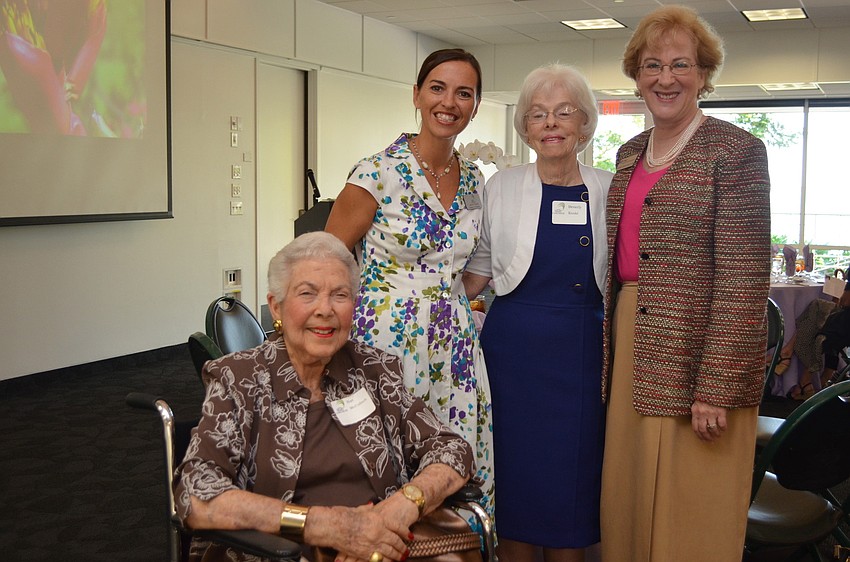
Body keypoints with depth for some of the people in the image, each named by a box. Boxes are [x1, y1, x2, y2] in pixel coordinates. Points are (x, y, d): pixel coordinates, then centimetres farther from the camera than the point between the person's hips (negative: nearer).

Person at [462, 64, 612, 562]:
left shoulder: (607, 190, 4)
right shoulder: (501, 188, 3)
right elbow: (478, 268, 7)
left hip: (582, 352, 1)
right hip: (515, 347, 0)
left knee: (571, 479, 6)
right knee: (516, 471, 5)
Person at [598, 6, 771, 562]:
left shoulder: (735, 150, -8)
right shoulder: (631, 154, 13)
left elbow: (744, 277, -14)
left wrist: (716, 388, -18)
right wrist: (613, 345, 13)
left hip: (694, 354, -6)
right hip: (632, 345, 7)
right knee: (627, 505, 14)